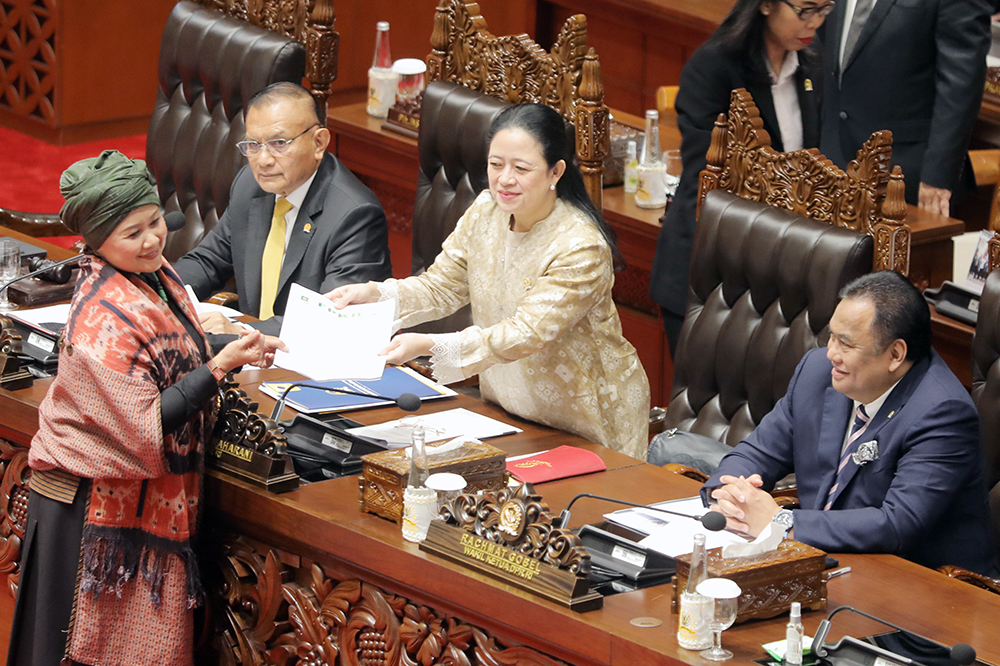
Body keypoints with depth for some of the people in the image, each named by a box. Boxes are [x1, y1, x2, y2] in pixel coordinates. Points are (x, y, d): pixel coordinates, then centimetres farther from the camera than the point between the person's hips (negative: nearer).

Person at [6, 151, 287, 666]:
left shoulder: (153, 274, 3)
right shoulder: (104, 319, -26)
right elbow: (146, 428, -25)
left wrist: (236, 349, 3)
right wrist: (221, 366, -26)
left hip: (154, 501, 9)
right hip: (97, 505, -9)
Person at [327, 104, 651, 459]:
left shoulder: (581, 247, -25)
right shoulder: (486, 210, -4)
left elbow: (526, 334, -30)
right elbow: (441, 286, 2)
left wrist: (430, 345, -40)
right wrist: (373, 293, -18)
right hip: (507, 405, 6)